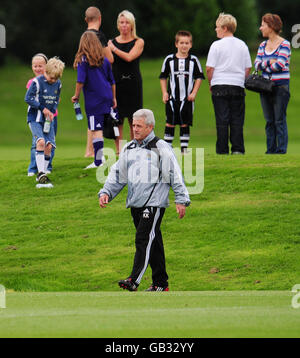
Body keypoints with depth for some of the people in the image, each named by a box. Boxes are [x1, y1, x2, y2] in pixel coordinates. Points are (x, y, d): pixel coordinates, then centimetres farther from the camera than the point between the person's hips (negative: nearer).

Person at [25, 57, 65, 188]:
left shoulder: (58, 84, 5)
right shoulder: (37, 82, -13)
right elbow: (28, 98, -13)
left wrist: (52, 111, -1)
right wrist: (43, 108, -16)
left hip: (48, 119, 5)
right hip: (35, 118, -5)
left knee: (49, 146, -3)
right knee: (41, 142, -23)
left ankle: (42, 175, 8)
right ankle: (41, 173, -25)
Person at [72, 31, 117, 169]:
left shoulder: (83, 60, -6)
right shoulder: (104, 60, 11)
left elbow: (81, 80, -12)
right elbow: (112, 81, 17)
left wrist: (76, 95, 0)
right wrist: (113, 98, 26)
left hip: (93, 100, -6)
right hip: (107, 98, 6)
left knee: (96, 130, -7)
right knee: (108, 128, 12)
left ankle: (98, 161, -10)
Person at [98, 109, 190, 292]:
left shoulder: (161, 148, -2)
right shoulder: (128, 149, 16)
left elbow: (175, 175, -3)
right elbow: (117, 174, 21)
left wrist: (181, 200, -8)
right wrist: (106, 192, 8)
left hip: (154, 203, -6)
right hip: (135, 204, 6)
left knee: (144, 239, -16)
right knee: (153, 242, 10)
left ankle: (134, 280, -24)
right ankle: (161, 283, 15)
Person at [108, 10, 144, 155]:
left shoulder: (138, 42, 2)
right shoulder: (112, 42, 10)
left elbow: (129, 57, -12)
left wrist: (114, 48, -5)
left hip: (133, 83, -2)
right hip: (117, 83, 2)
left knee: (134, 121, 1)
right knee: (117, 120, -2)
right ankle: (119, 150, 2)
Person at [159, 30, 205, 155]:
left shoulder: (193, 60, 3)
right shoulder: (169, 59, 3)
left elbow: (199, 78, 7)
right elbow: (163, 77, 9)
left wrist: (194, 93, -3)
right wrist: (164, 92, 0)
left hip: (187, 98, 0)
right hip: (172, 97, 0)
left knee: (185, 124, 3)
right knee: (170, 123, 0)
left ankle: (184, 148, 7)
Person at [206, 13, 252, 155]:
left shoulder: (217, 45, -5)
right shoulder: (242, 45, 8)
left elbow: (209, 68, -6)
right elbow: (248, 68, 10)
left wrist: (211, 84, 7)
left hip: (220, 85, -3)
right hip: (238, 86, 3)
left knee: (222, 120, -2)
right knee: (237, 120, 6)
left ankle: (222, 150, -3)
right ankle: (238, 149, 1)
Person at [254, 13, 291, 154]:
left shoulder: (284, 44, -6)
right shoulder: (263, 45, 13)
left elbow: (280, 65, -16)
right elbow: (257, 65, 3)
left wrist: (264, 66, -4)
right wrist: (269, 62, -13)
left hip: (280, 86, -6)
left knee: (280, 120, -6)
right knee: (269, 121, 8)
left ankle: (281, 150, -3)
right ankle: (271, 150, 13)